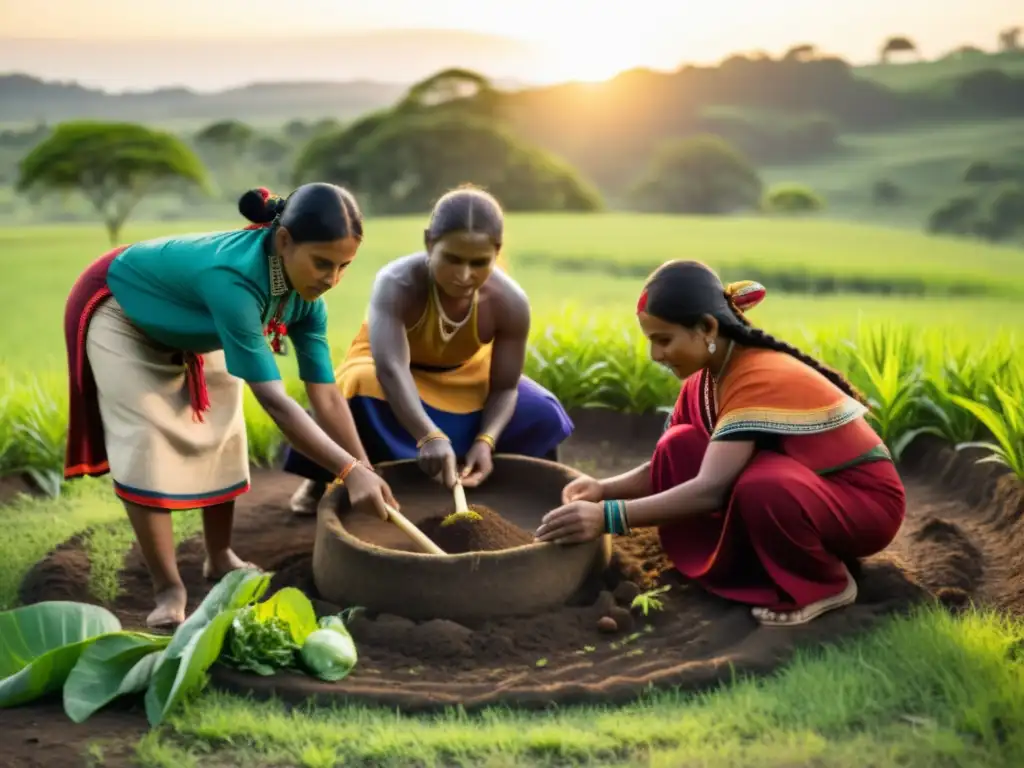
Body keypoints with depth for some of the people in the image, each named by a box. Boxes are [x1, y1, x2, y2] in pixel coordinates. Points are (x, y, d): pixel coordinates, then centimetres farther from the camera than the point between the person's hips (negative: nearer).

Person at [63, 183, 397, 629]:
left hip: (186, 328, 7)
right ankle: (168, 589, -6)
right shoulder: (234, 279, -45)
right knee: (148, 442, -15)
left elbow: (326, 395, -18)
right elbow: (273, 399, -46)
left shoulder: (305, 297, -21)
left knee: (221, 432, 4)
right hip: (118, 310, -7)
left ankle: (220, 558, 21)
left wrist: (366, 474, -22)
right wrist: (350, 471, -48)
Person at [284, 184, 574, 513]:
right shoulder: (397, 283, -39)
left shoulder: (510, 302, -30)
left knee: (541, 414, -19)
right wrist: (429, 436, -67)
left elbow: (505, 387, -21)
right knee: (362, 391, -37)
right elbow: (390, 368, -52)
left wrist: (485, 440, -41)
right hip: (392, 365, -2)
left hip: (464, 375, 3)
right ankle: (323, 478, -8)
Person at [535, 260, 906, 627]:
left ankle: (827, 583, -9)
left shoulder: (762, 378, -30)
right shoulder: (707, 377, -3)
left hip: (865, 497, -7)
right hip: (798, 482, 8)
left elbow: (710, 489, -38)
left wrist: (608, 517, -41)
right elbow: (668, 463, -1)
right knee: (681, 449, -10)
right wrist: (603, 489, -19)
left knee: (759, 489, -38)